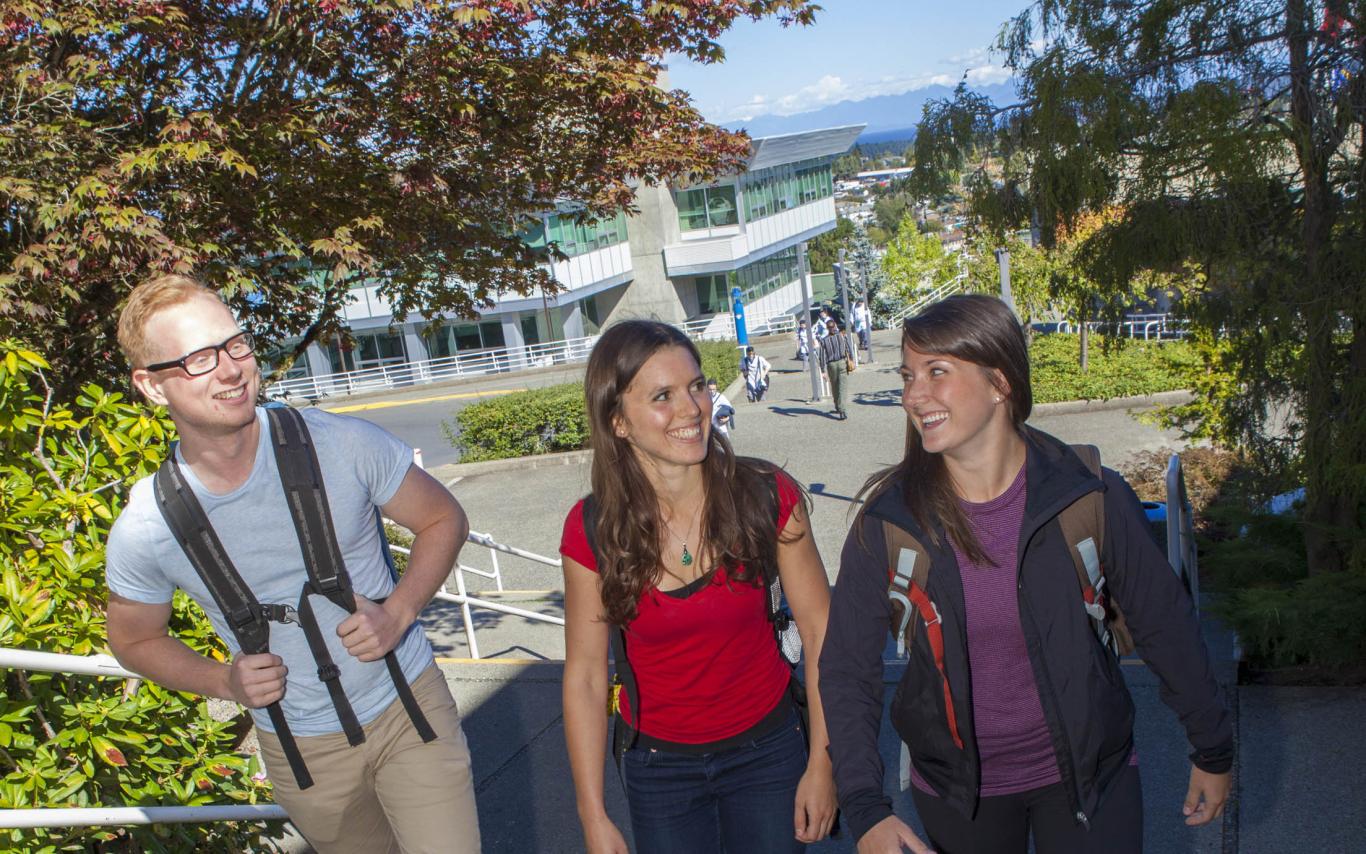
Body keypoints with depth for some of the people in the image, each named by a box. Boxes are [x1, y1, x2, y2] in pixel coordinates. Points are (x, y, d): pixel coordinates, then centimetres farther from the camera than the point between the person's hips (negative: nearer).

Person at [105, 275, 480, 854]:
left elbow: (444, 519, -3)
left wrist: (398, 612, -18)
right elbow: (134, 641, 5)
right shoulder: (143, 533, -14)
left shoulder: (344, 446, -18)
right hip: (301, 751, 2)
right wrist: (224, 682, -13)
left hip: (409, 705, -1)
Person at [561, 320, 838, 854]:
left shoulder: (769, 496, -17)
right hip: (658, 764, 1)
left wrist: (822, 763, -7)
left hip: (767, 746, 0)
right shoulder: (592, 531, -15)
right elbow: (585, 676, -8)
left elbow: (818, 631, -9)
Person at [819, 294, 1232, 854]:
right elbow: (848, 670, -11)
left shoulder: (1089, 498, -17)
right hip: (957, 787, 1)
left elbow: (1165, 626, -3)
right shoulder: (887, 522, -16)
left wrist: (1213, 750, 8)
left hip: (1087, 772, 0)